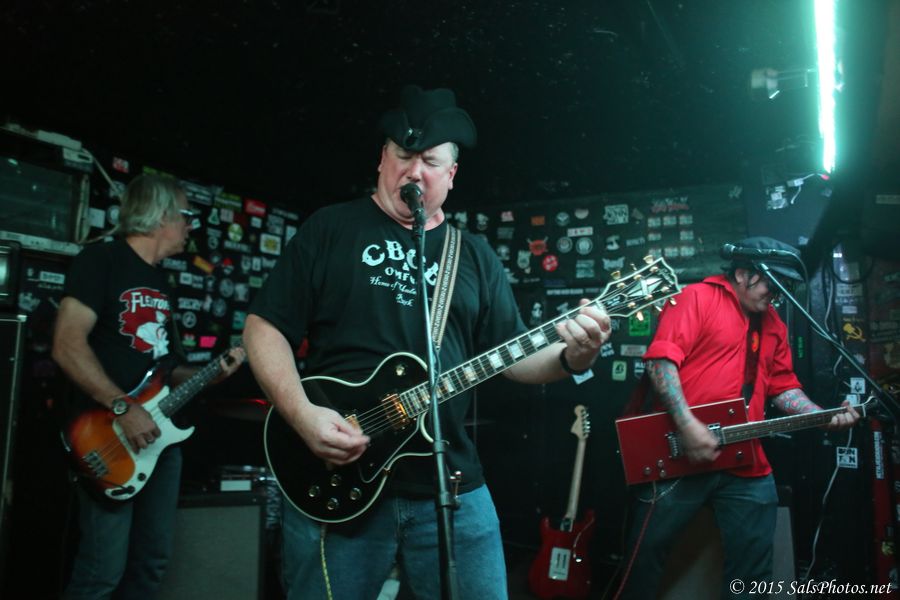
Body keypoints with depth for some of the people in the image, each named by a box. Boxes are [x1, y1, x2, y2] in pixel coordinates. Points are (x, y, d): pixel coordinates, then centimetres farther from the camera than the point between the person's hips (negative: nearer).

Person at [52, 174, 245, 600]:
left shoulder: (162, 286, 18)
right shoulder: (101, 260, -7)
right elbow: (67, 345, -18)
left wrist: (212, 374, 6)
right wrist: (123, 407, -23)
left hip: (161, 433, 8)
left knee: (152, 561, 12)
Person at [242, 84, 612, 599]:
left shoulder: (476, 256, 12)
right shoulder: (331, 228, 3)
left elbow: (513, 356, 10)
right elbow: (266, 326, -1)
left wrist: (571, 357, -11)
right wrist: (303, 414, -15)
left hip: (452, 489, 3)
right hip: (335, 486, -2)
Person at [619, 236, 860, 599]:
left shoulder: (773, 323, 17)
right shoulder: (697, 298, -7)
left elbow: (783, 385, 21)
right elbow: (661, 359, -17)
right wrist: (687, 424, -25)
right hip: (677, 456, -6)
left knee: (753, 569, 12)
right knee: (645, 553, 4)